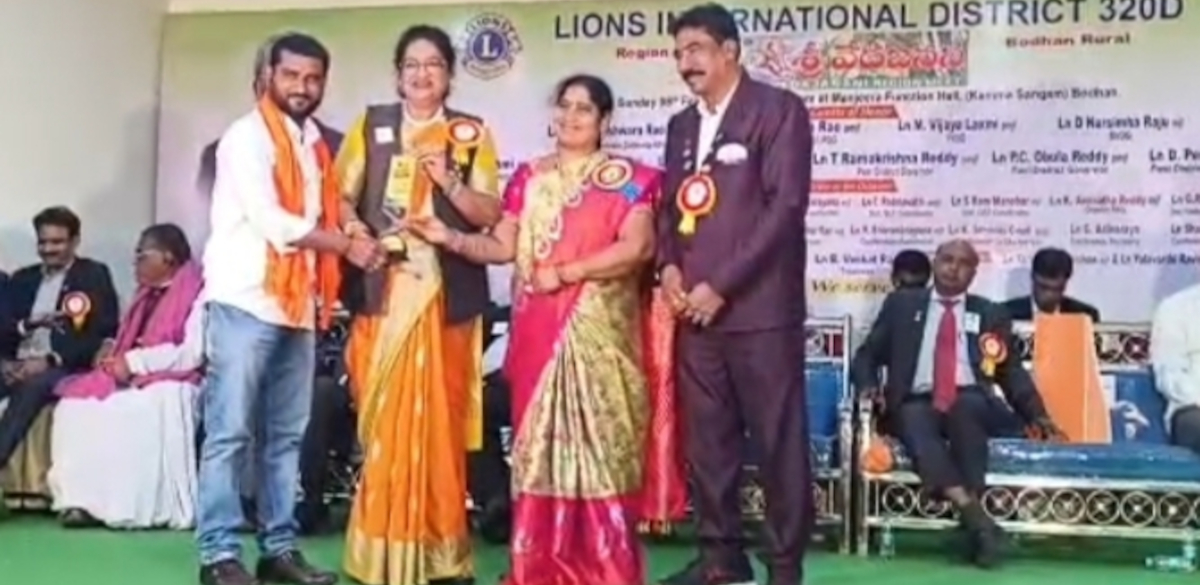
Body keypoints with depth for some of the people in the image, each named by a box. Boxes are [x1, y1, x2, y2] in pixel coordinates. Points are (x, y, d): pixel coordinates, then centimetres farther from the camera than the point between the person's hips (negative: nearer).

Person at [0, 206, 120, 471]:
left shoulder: (94, 276, 5)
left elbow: (102, 334, -5)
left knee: (31, 385, -37)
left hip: (66, 369, -4)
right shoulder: (22, 278, 21)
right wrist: (29, 324, -11)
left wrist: (50, 360, -16)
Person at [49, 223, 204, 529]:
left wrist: (135, 361, -17)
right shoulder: (147, 294, 21)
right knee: (75, 403, -16)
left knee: (127, 410, -36)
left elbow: (192, 354, -17)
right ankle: (83, 498, -21)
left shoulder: (197, 293, -7)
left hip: (171, 382, -8)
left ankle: (133, 505, -29)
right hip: (132, 377, 8)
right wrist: (114, 351, 2)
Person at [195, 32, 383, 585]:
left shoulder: (315, 144, 17)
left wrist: (325, 287, 3)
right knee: (230, 433, -4)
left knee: (285, 436, 9)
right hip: (246, 303, -7)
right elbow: (271, 220, -14)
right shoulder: (248, 136, -5)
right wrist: (346, 245, -9)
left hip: (297, 306, 7)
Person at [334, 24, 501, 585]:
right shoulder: (370, 126, 12)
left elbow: (490, 214, 3)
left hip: (446, 296, 0)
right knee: (383, 418, 0)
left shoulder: (472, 134, 9)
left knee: (440, 420, 2)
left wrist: (449, 183, -13)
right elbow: (341, 194, 7)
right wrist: (352, 226, -13)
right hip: (382, 292, 1)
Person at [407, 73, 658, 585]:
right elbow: (502, 248, 10)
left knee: (598, 436, -5)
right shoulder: (529, 178, 15)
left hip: (598, 331, -4)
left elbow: (636, 249, -10)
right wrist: (450, 238, -6)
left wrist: (563, 273, -12)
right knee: (538, 439, 4)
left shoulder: (627, 178, 2)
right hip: (538, 331, 4)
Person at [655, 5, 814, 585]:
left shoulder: (779, 109, -2)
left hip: (758, 307, -6)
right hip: (694, 309, 6)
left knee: (778, 442, 0)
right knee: (705, 439, 9)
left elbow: (786, 206, -11)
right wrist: (669, 267, -1)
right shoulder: (682, 124, 19)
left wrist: (720, 285, -13)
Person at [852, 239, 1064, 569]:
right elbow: (867, 355, 15)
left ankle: (970, 509, -39)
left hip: (971, 404, 0)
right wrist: (869, 386, -6)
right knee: (915, 422, -35)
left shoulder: (991, 314, 19)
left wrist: (1036, 415, 1)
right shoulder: (902, 304, 17)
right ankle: (974, 515, -46)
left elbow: (1012, 371, 15)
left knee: (963, 406, -35)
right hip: (916, 404, 0)